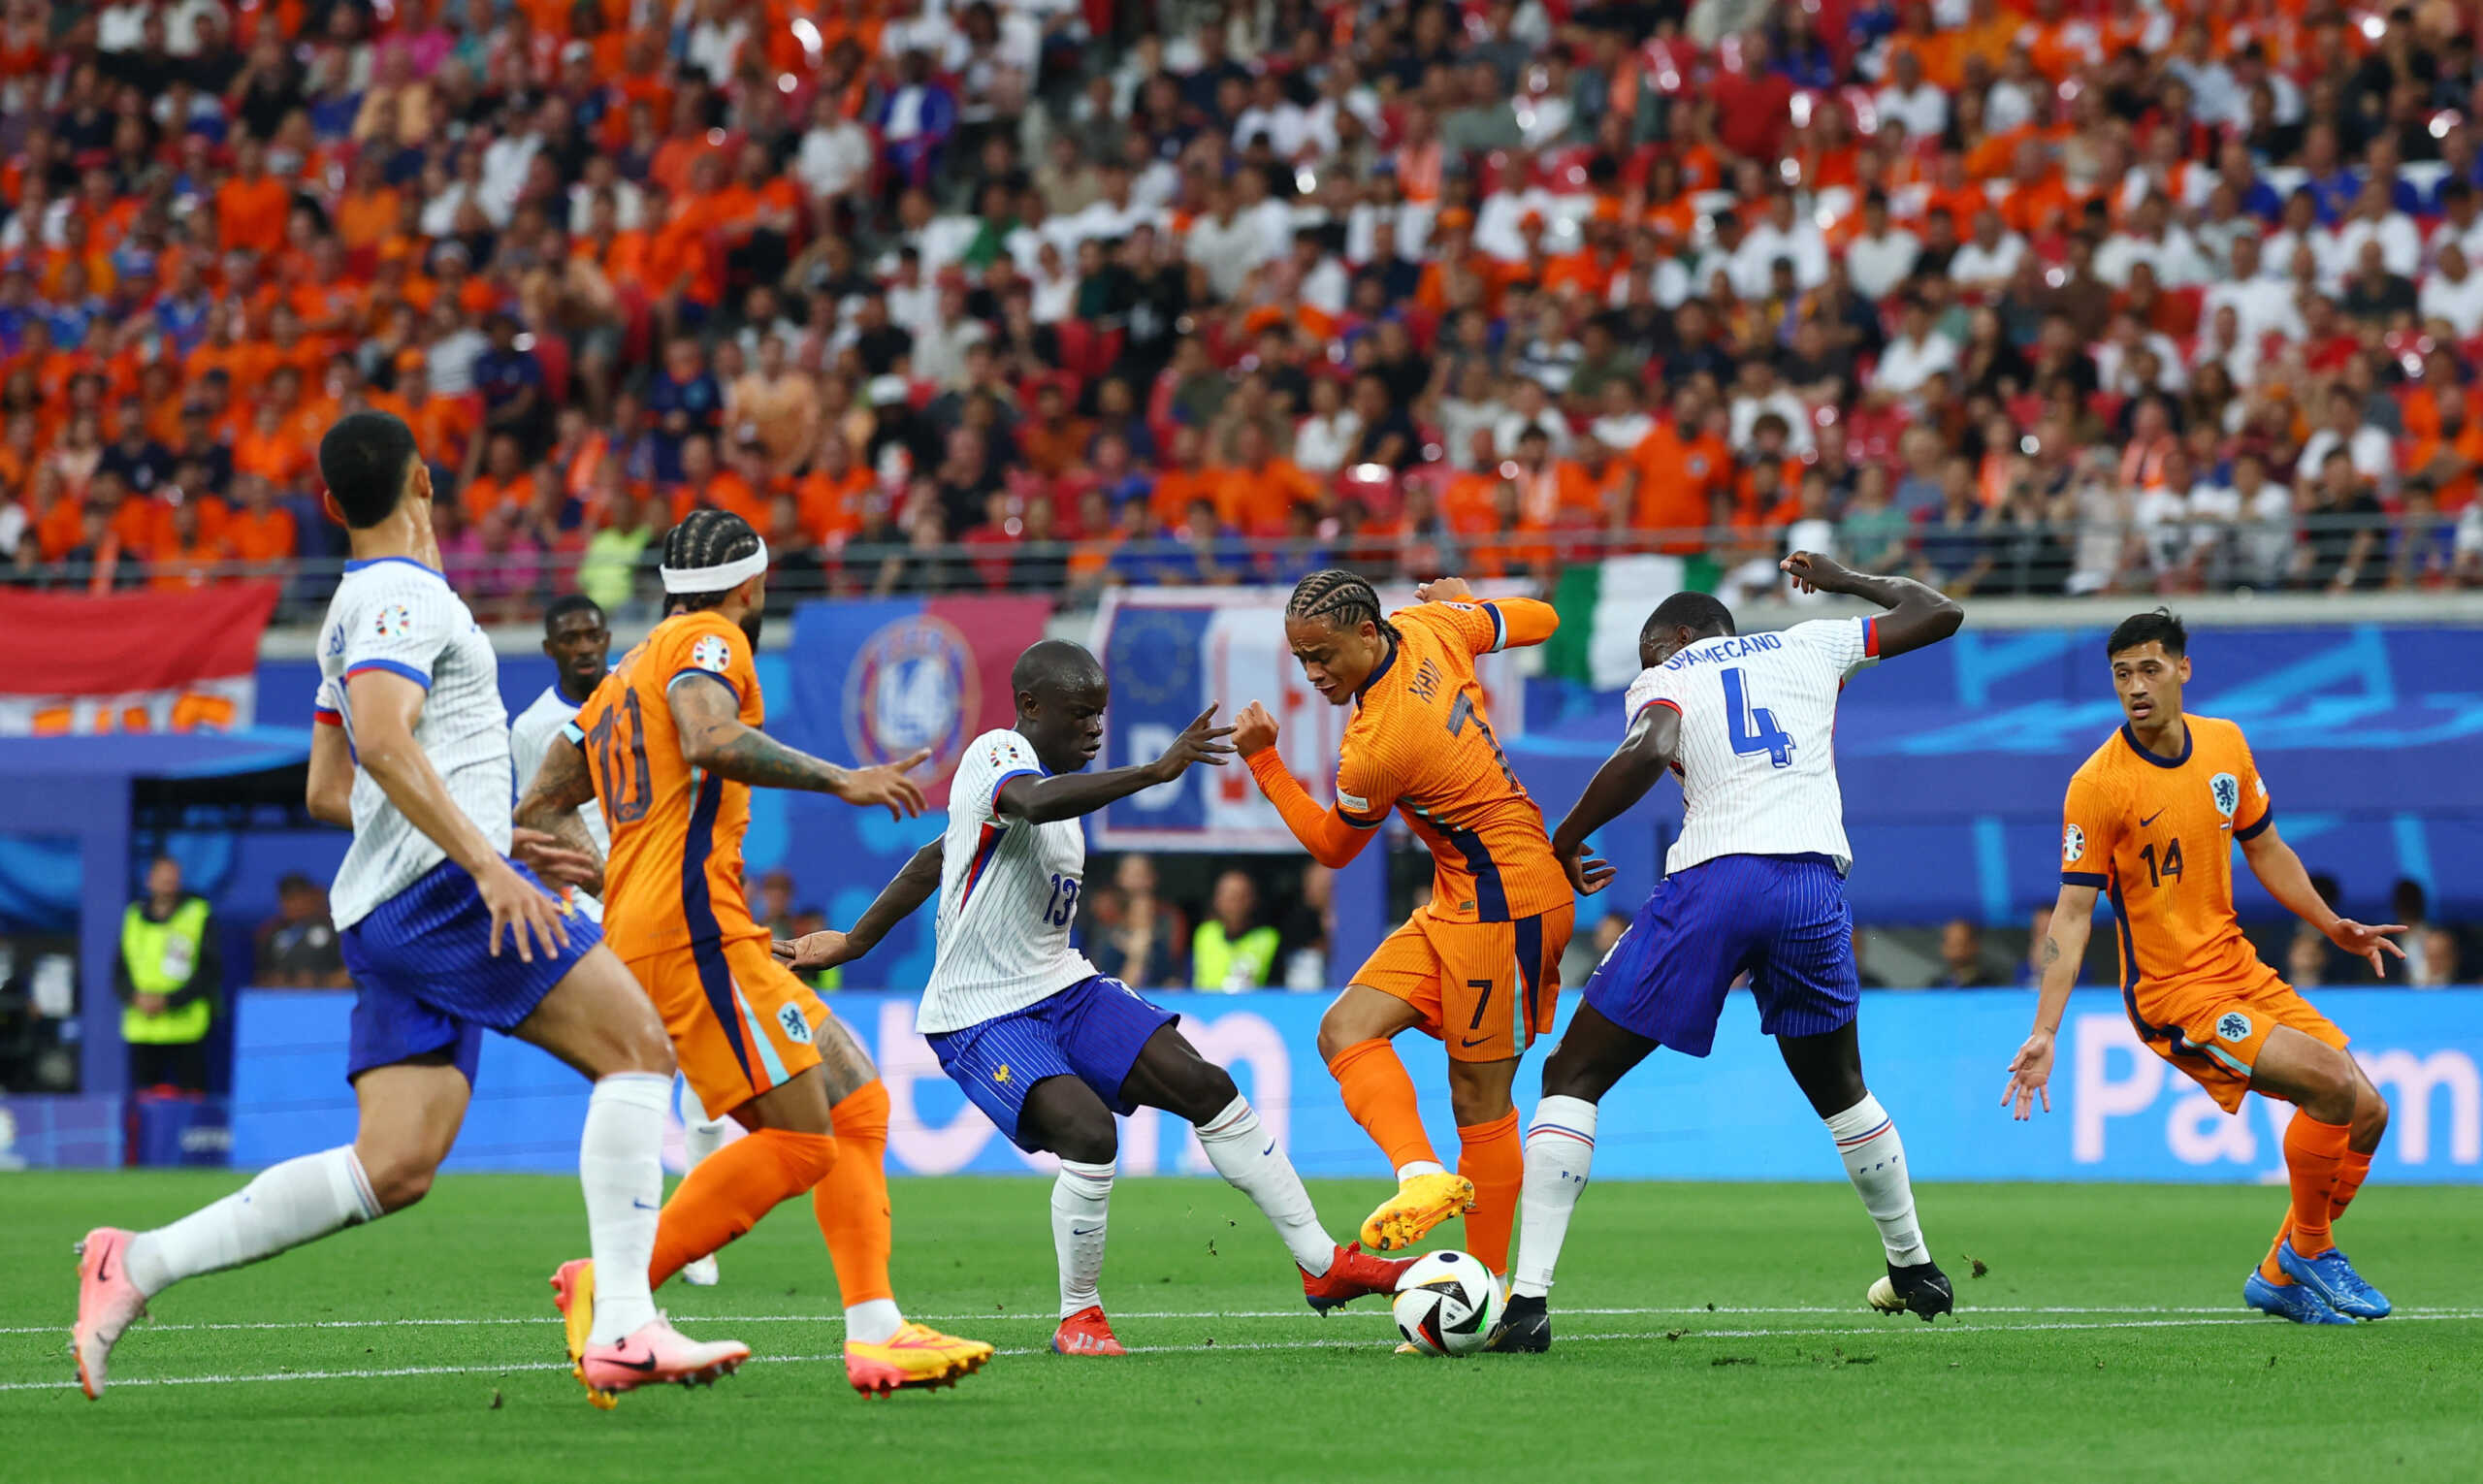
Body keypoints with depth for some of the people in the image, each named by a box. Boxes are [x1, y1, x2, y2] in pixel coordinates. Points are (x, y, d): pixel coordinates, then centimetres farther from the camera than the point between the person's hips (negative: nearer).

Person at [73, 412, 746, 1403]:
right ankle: (624, 1328, -19)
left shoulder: (354, 610, 24)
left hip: (388, 911, 9)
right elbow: (385, 739, -22)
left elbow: (328, 790, 30)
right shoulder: (407, 595, -5)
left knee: (392, 1168, 1)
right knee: (637, 1047, -10)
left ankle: (137, 1265, -1)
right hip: (445, 886, -9)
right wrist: (484, 861, -26)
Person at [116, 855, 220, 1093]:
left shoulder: (199, 916, 1)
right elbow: (120, 971, 14)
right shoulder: (134, 917, 13)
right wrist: (136, 997, -8)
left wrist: (169, 1001, -12)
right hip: (141, 1027, 4)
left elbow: (211, 972, -3)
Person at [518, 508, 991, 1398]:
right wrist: (840, 781, -17)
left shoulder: (622, 680, 27)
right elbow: (710, 740, -21)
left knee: (858, 1108, 7)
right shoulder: (709, 640, 0)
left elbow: (539, 811, 27)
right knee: (800, 1141, -15)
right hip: (692, 927, -10)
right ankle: (611, 1289, -16)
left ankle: (875, 1332, -2)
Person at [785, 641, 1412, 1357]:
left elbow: (940, 857, 23)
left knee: (1206, 1086, -3)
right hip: (981, 1018, -9)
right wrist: (1153, 772, -49)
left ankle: (1323, 1263, 5)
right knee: (1089, 1132, -29)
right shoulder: (996, 756, -16)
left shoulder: (1042, 769, 12)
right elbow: (1036, 803, -42)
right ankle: (1078, 1318, -8)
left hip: (1061, 989, 9)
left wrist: (854, 942, 29)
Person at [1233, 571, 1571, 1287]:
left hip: (1499, 901, -9)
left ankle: (1488, 1288, -6)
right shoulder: (1428, 627, -3)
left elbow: (1332, 847, -5)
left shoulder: (1375, 747, -25)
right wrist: (1457, 600, 30)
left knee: (1479, 1097, -7)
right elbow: (1539, 620, 14)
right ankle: (1421, 1174, -14)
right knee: (1345, 1031, -3)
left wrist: (1263, 761, -5)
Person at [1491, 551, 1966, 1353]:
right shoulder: (1808, 647, 23)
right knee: (1838, 1090, 30)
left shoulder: (1664, 679, 12)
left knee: (1573, 1077, 4)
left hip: (1714, 880, -4)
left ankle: (1528, 1297, -8)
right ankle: (1915, 1269, 39)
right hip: (1815, 882, 4)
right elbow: (1938, 612, 32)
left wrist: (1566, 839, -1)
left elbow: (1648, 751, -12)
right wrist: (1845, 581, 47)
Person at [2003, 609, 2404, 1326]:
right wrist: (2044, 1033, -21)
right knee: (2332, 1084, -23)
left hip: (2241, 971, 7)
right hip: (2172, 993, -7)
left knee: (2367, 1112, 2)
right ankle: (2307, 1249, -1)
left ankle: (2281, 1276, 17)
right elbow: (2073, 912, -14)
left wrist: (2332, 924, 7)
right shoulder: (2099, 784, -14)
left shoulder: (2226, 744, 4)